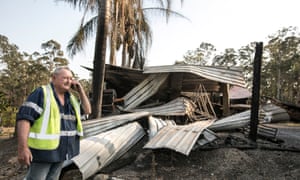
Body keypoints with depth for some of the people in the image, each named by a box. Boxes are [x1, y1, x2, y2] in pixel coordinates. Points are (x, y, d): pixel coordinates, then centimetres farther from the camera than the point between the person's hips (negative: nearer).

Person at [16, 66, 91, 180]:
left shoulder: (71, 98, 11)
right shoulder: (41, 93, -11)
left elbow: (87, 111, 17)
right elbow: (24, 118, -17)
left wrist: (80, 91, 4)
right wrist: (23, 147, -25)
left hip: (61, 150, 7)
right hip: (43, 149, -7)